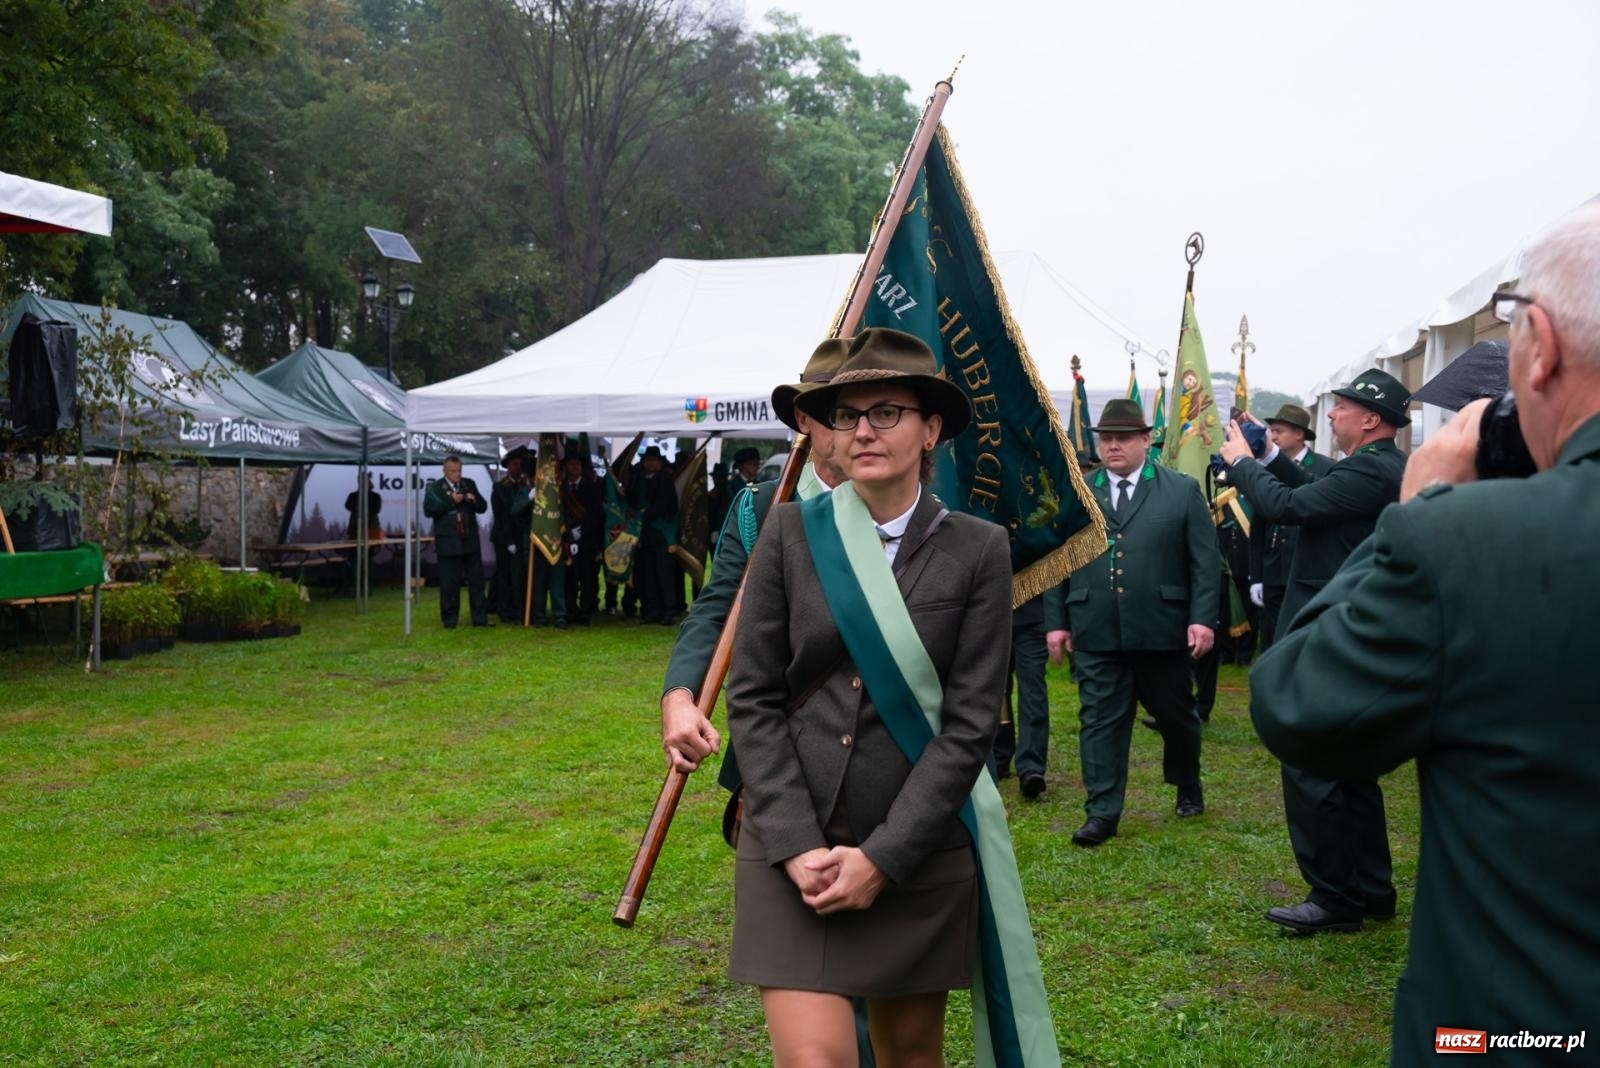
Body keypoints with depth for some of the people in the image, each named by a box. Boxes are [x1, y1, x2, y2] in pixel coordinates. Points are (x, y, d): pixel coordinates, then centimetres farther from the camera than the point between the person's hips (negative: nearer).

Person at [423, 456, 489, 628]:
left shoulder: (469, 484, 12)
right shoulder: (434, 487, 0)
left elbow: (483, 507, 12)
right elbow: (428, 510, -13)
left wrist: (474, 501, -10)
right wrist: (450, 501, -19)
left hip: (470, 541, 4)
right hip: (448, 543, -4)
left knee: (476, 581, 5)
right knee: (450, 583, 0)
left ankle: (480, 618, 11)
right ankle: (449, 619, 10)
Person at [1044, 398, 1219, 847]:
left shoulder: (1182, 490, 2)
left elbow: (1205, 561, -1)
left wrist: (1202, 618, -9)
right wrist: (1057, 621, 4)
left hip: (1163, 630, -1)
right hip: (1095, 634, 1)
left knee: (1176, 714, 15)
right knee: (1100, 721, 2)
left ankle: (1188, 785, 39)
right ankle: (1102, 813, 8)